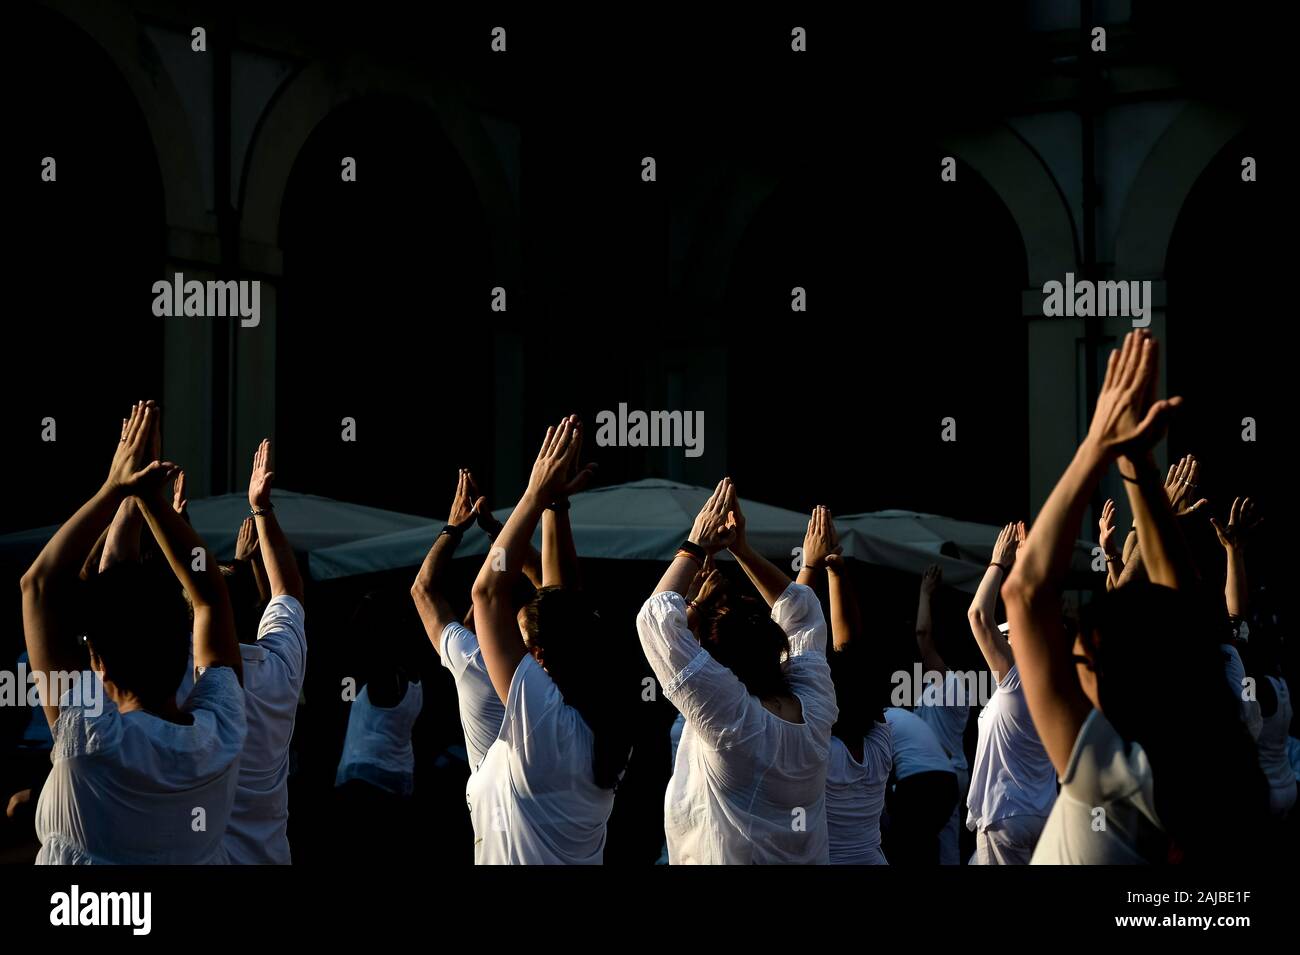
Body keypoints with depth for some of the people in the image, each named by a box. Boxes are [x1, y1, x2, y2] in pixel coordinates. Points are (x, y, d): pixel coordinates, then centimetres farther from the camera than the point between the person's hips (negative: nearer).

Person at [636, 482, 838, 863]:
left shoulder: (731, 716, -26)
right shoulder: (814, 706, -11)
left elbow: (656, 617, -24)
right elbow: (800, 613, 5)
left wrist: (696, 547, -12)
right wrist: (741, 548, 0)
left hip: (732, 856, -5)